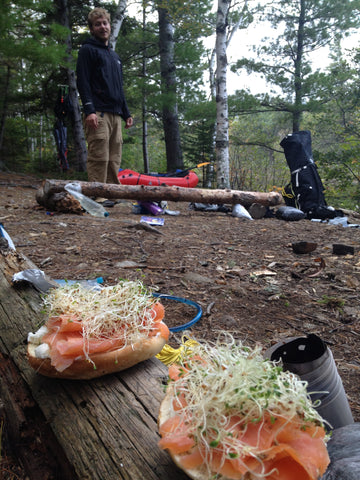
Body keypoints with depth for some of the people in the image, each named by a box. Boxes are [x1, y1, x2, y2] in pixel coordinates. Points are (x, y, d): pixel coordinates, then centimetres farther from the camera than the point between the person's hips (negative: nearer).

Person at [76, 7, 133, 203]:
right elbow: (82, 81, -7)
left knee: (114, 159, 4)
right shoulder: (88, 50, 5)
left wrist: (126, 113, 22)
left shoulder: (114, 55, 29)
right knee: (99, 157, -13)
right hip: (98, 113, -7)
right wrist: (89, 110, -19)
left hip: (115, 114, 7)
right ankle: (97, 196, -11)